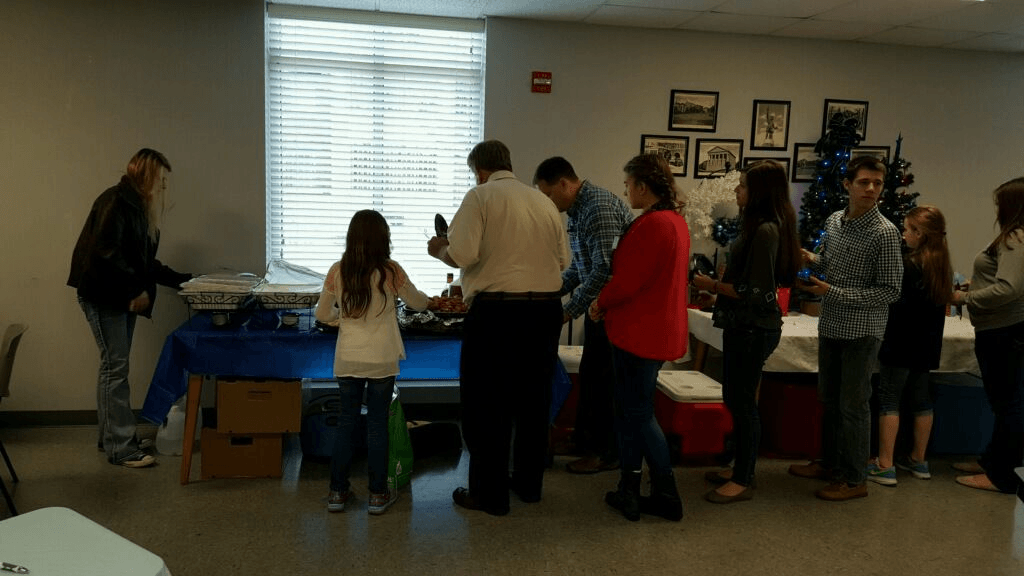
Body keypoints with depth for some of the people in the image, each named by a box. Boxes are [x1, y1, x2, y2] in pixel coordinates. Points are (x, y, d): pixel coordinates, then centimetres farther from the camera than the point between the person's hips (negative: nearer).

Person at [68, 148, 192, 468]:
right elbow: (106, 253, -21)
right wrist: (136, 289, -18)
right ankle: (121, 448, -6)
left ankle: (110, 435, 19)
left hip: (121, 297, 9)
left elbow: (145, 261, 18)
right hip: (103, 295, -9)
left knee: (114, 367, 12)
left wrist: (182, 280, 12)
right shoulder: (115, 201, -13)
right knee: (116, 368, -9)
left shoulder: (139, 207, 16)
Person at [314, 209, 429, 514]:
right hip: (382, 360, -2)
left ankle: (338, 491, 20)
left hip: (347, 359, 2)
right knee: (378, 423, 8)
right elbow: (418, 304, 7)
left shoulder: (337, 271, -3)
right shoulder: (391, 272, -9)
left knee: (346, 421, 13)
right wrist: (423, 296, 29)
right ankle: (378, 494, 16)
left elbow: (322, 314, 8)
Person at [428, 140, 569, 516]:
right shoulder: (545, 202, 10)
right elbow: (563, 259, 11)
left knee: (486, 405, 7)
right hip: (546, 309, 6)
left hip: (497, 312, -6)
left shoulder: (480, 196, -5)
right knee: (533, 399, 18)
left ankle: (489, 493, 15)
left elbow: (462, 254, -15)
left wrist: (439, 249, 6)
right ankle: (529, 483, 32)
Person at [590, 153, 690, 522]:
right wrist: (608, 303, 11)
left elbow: (627, 281, -21)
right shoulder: (675, 220, 13)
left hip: (641, 333, -10)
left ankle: (667, 498, 13)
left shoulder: (652, 224, -20)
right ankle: (629, 491, 25)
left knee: (639, 415, 2)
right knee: (630, 410, 17)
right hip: (661, 329, 10)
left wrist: (600, 304, -4)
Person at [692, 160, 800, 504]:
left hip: (754, 329, -10)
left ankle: (743, 482, 12)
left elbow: (754, 291, -22)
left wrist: (711, 286, -12)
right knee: (736, 398, 17)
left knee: (742, 402, -1)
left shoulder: (765, 231, -20)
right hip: (744, 325, 10)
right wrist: (717, 287, 12)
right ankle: (741, 469, 30)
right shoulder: (761, 227, 11)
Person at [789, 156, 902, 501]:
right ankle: (829, 463, 33)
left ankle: (855, 479, 15)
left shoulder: (885, 233, -15)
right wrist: (811, 260, -4)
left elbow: (890, 291, -16)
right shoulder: (833, 221, 5)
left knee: (853, 404, 1)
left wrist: (835, 293, -21)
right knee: (829, 399, 17)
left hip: (861, 330, -7)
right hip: (830, 326, 7)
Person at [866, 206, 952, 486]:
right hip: (927, 344, 8)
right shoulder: (942, 265, 6)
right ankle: (918, 461, 25)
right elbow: (938, 301, 14)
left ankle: (884, 466, 1)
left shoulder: (909, 264, -18)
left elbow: (897, 306, -18)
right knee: (921, 399, 15)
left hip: (903, 343, -8)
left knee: (889, 400, -1)